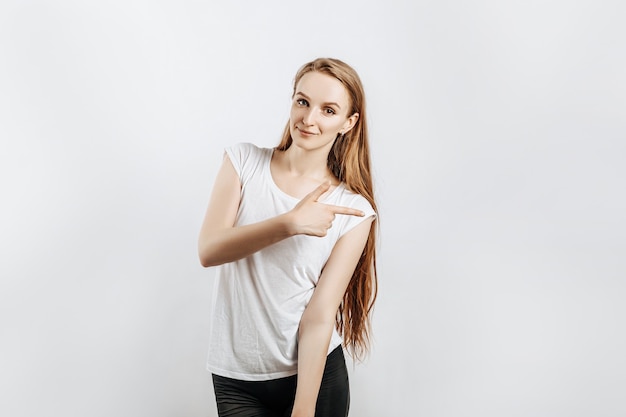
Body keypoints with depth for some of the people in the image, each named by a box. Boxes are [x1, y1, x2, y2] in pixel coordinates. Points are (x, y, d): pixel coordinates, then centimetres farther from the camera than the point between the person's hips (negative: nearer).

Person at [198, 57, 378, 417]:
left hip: (316, 374, -1)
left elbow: (320, 319, -11)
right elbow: (209, 250, -13)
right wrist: (290, 223, -24)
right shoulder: (244, 161, -2)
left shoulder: (353, 211, -9)